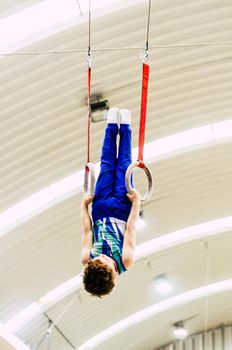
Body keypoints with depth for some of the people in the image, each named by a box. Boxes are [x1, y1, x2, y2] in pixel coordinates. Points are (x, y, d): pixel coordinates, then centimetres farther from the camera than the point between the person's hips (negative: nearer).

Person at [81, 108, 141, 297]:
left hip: (100, 210, 1)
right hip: (123, 209, -1)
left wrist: (84, 206, -5)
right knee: (123, 167, 6)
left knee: (107, 166, 8)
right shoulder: (125, 261, -34)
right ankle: (124, 126, 33)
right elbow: (131, 229, -24)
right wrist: (136, 203, -14)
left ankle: (113, 126, 35)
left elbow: (87, 232, -17)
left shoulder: (87, 261, -31)